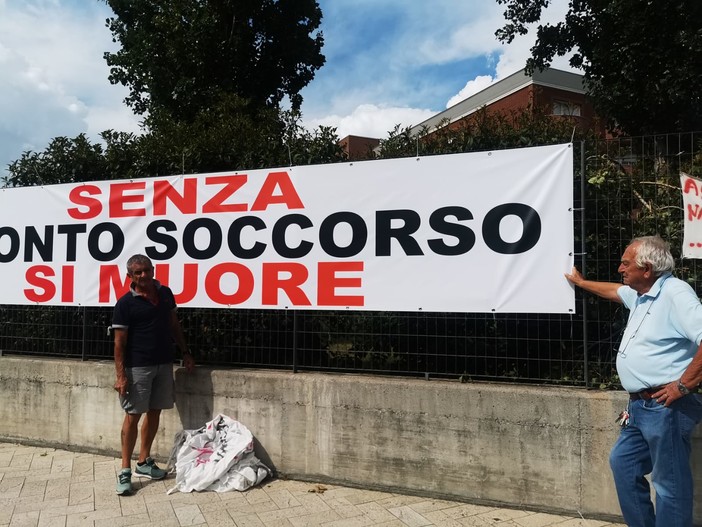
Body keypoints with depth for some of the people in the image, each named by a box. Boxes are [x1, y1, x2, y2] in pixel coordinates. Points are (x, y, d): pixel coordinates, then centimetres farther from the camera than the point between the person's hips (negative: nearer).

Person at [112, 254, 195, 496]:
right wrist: (121, 375, -15)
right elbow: (119, 342, -9)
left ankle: (144, 462, 26)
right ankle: (125, 471, 8)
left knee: (154, 413, 12)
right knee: (133, 416, -2)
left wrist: (185, 352, 12)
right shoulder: (125, 303, -9)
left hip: (164, 364, 5)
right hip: (138, 367, -5)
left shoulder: (165, 293, 6)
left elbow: (174, 325, 15)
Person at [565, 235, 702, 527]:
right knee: (623, 463, 19)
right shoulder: (640, 294, 14)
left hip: (665, 407, -10)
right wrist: (581, 282, 48)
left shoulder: (675, 293, -16)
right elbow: (614, 291, 37)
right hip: (640, 405, 10)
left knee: (670, 483, -1)